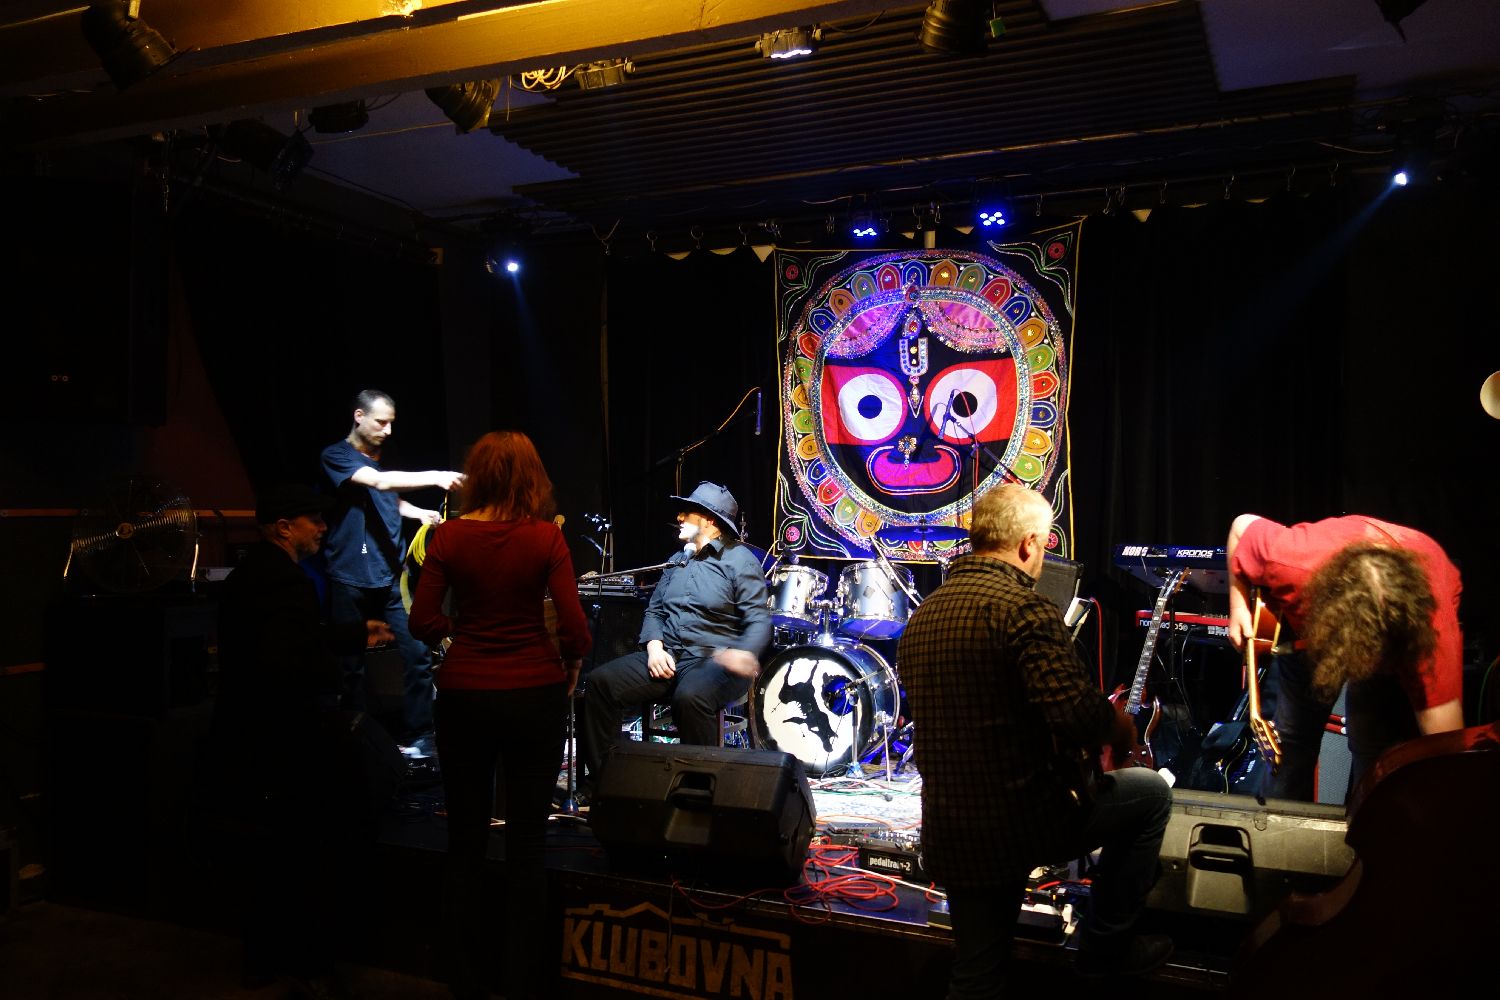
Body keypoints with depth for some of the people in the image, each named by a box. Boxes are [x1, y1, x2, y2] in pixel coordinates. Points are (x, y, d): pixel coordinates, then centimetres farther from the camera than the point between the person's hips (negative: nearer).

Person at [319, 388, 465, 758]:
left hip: (391, 576, 5)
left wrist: (419, 512, 10)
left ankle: (416, 739, 8)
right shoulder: (336, 456, -5)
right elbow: (379, 482, -22)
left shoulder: (383, 458, 15)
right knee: (353, 666, 2)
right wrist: (435, 477, -30)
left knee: (418, 654, -2)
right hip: (352, 579, -5)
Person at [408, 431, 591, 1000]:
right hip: (535, 695, -1)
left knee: (466, 840, 14)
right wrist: (572, 663, 7)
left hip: (465, 696, 1)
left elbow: (422, 622, -5)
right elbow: (574, 626, -12)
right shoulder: (545, 536, -9)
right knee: (527, 840, 11)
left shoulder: (448, 536, -5)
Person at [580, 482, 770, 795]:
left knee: (690, 696, -39)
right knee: (601, 681, -12)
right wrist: (654, 646, -4)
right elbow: (654, 610, 18)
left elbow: (759, 620, -11)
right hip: (667, 656, 7)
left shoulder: (739, 560, -3)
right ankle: (600, 779, -5)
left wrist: (744, 653, -33)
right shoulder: (678, 560, 20)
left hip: (714, 661, -7)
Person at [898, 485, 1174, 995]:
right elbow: (1078, 715, -25)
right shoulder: (1024, 608, -17)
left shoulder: (921, 617, 8)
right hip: (1026, 819, -6)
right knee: (1150, 792, 18)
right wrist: (1120, 727, -1)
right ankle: (1106, 945, 24)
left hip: (949, 834, 7)